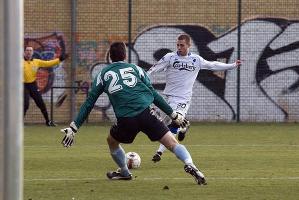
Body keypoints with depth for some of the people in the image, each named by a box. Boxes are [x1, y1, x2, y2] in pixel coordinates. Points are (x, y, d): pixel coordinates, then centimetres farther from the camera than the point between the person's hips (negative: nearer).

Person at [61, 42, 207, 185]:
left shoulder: (103, 74, 18)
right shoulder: (135, 68, 17)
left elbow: (89, 103, 15)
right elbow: (154, 94, 15)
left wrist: (73, 128, 16)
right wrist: (174, 115, 21)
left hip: (125, 120, 0)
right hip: (146, 113, 0)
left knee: (112, 141, 31)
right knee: (172, 143, -1)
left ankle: (124, 173, 44)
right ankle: (189, 164, -26)